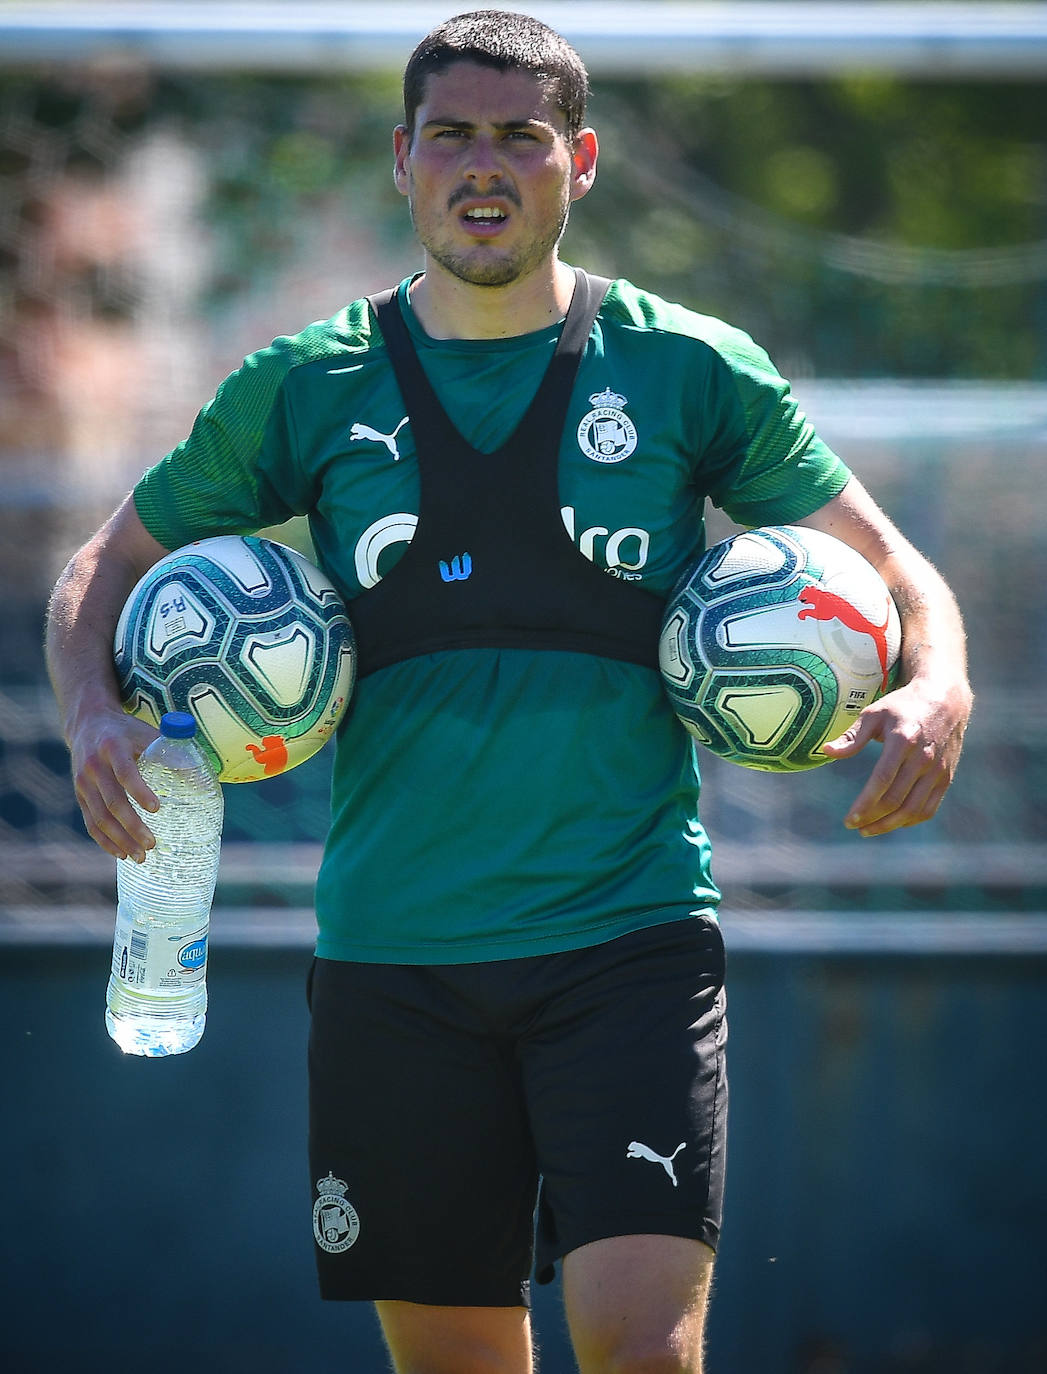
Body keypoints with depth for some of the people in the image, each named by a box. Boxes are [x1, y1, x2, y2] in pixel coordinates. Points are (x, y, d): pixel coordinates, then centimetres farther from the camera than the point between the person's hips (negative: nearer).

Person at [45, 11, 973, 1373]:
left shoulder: (692, 370, 5)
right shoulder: (311, 385, 8)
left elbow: (891, 566, 12)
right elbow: (107, 566, 17)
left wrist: (938, 688, -10)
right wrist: (95, 714, -4)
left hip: (630, 935, -2)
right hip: (392, 947, 2)